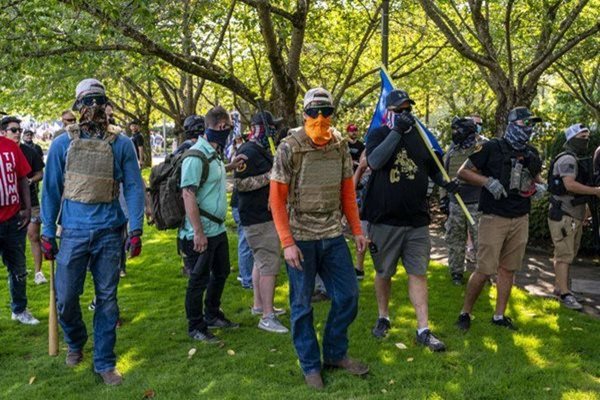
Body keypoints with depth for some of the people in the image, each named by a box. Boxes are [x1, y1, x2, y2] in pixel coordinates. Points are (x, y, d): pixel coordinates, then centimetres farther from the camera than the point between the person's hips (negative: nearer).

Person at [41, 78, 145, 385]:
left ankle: (104, 363, 20)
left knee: (107, 300, 7)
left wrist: (136, 229, -7)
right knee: (66, 298, 3)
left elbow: (133, 187, 1)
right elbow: (51, 189, 6)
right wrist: (47, 233, 3)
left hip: (110, 233, 0)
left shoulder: (121, 144, 1)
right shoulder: (62, 143, 3)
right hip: (74, 233, 0)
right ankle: (75, 342, 34)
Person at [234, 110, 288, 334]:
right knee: (270, 264, -12)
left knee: (261, 261, 18)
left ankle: (259, 305, 31)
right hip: (258, 218, -11)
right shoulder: (248, 152, -14)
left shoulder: (264, 152, 18)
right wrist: (269, 176, -23)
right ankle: (267, 317, -9)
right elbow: (240, 183, -23)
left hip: (266, 215, 11)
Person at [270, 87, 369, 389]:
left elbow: (347, 192, 11)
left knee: (348, 295, 8)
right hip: (300, 238, -4)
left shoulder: (340, 145, 4)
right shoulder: (289, 148, -10)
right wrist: (287, 243, -14)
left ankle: (336, 353, 29)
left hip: (333, 236, 4)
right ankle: (310, 365, 23)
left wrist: (357, 230, 8)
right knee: (302, 305, 6)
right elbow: (277, 198, -9)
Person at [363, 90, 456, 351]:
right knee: (383, 272, 12)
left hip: (417, 220, 3)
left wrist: (446, 181, -3)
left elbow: (433, 170, 18)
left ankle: (423, 330, 7)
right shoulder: (379, 135, -3)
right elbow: (374, 162, -24)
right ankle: (383, 318, 32)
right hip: (384, 219, -3)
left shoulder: (420, 137, 9)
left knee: (418, 273, 3)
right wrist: (397, 131, -25)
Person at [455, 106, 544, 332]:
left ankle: (499, 315, 23)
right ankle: (465, 313, 10)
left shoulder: (532, 154, 11)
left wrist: (538, 186, 3)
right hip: (494, 218, -6)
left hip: (520, 219, 6)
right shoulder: (492, 148, -8)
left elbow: (536, 178, 26)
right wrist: (488, 181, -20)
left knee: (508, 270, 11)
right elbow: (463, 172, -6)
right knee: (484, 271, -6)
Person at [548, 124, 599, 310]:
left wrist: (585, 213, 21)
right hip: (563, 214, -10)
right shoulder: (567, 159, -14)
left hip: (575, 214, 10)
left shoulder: (582, 159, 17)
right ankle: (565, 294, -7)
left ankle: (558, 286, 24)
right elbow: (570, 185, -27)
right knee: (564, 254, -9)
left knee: (569, 253, 15)